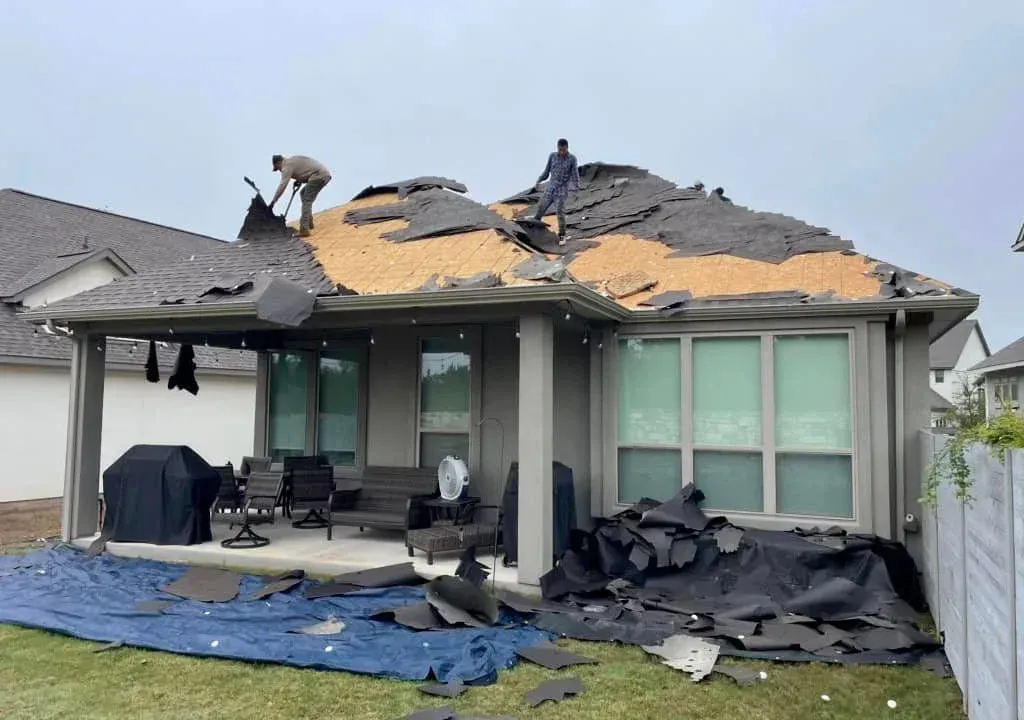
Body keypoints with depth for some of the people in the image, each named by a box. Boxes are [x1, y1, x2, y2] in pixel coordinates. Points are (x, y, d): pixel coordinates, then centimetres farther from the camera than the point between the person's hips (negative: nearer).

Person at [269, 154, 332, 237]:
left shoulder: (287, 166, -6)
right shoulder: (292, 160, 23)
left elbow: (282, 185, -14)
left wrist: (273, 201, -11)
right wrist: (300, 181, 16)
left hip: (319, 176, -10)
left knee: (306, 201, -11)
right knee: (304, 194, 24)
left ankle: (304, 230, -19)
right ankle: (309, 222, 23)